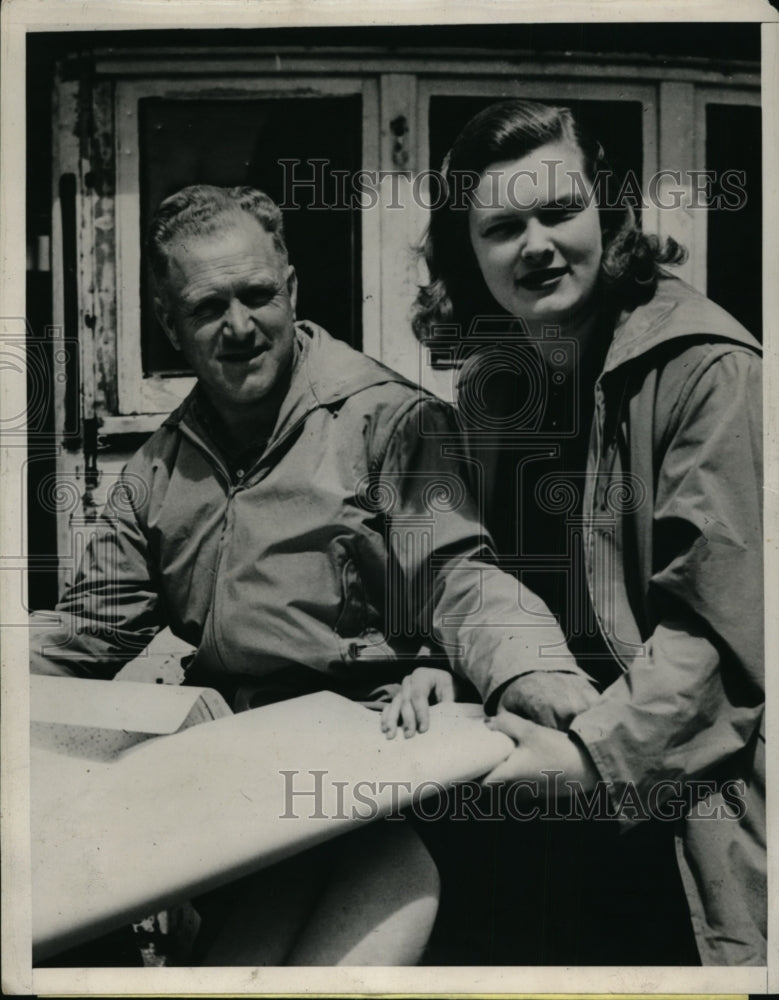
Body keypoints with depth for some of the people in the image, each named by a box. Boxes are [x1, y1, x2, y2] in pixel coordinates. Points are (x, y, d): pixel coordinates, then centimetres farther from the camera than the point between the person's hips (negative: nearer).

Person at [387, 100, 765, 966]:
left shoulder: (704, 366, -15)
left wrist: (597, 751, -26)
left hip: (689, 779, -4)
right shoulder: (490, 375, 4)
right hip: (566, 774, 5)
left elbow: (718, 616, -19)